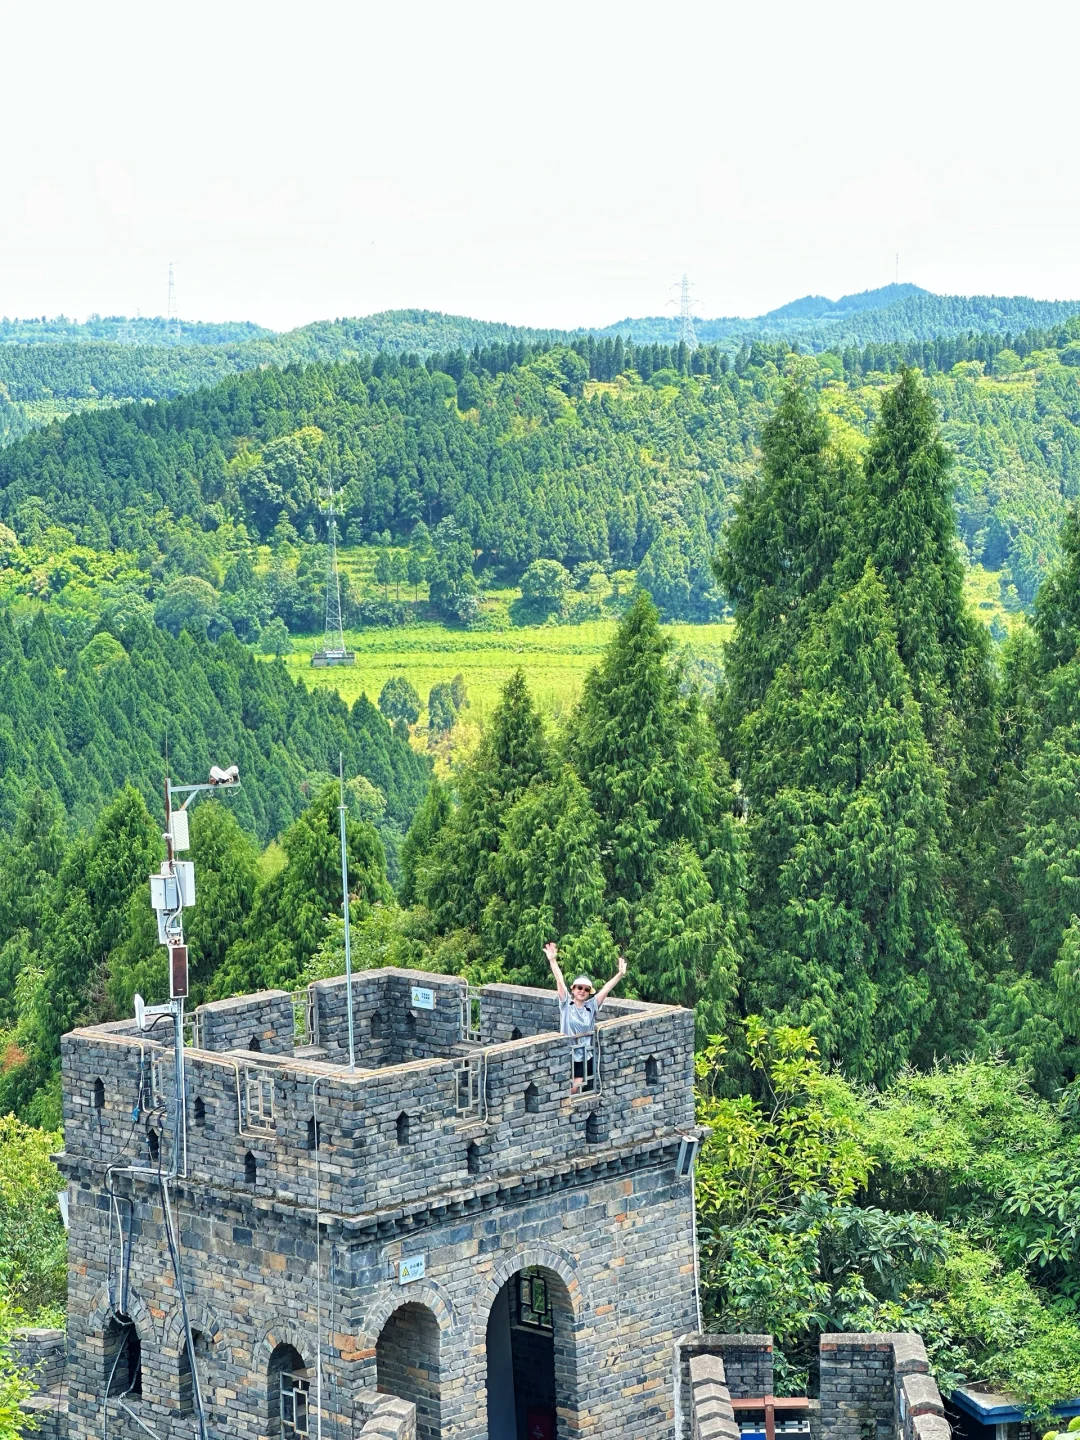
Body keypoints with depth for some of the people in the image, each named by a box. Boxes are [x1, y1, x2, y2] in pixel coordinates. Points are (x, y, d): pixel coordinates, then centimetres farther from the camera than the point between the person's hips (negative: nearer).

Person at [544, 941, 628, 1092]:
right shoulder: (566, 1004, -3)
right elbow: (559, 981, -13)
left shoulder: (591, 1006, 2)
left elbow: (606, 989, -5)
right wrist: (553, 960, -22)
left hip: (585, 1056, 2)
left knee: (575, 1089, 2)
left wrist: (620, 974, -15)